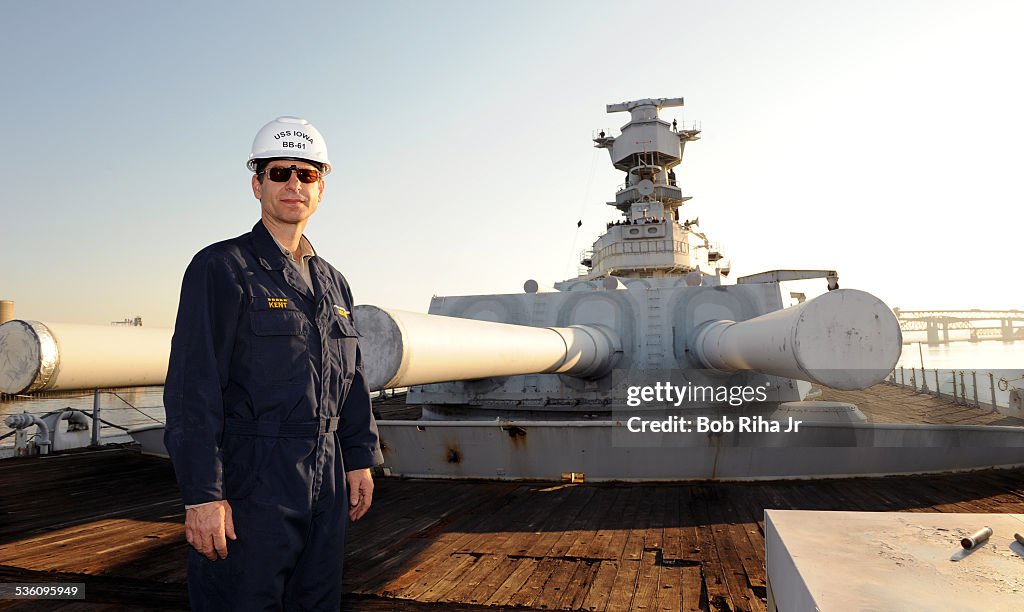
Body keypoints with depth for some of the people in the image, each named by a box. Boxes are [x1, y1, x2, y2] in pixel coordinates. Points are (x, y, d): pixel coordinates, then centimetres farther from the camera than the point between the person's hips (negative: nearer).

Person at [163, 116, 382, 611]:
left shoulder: (331, 282, 13)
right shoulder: (222, 268, -7)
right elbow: (192, 388, -13)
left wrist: (361, 458, 11)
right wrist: (202, 495, -17)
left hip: (326, 482, 6)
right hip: (252, 481, -6)